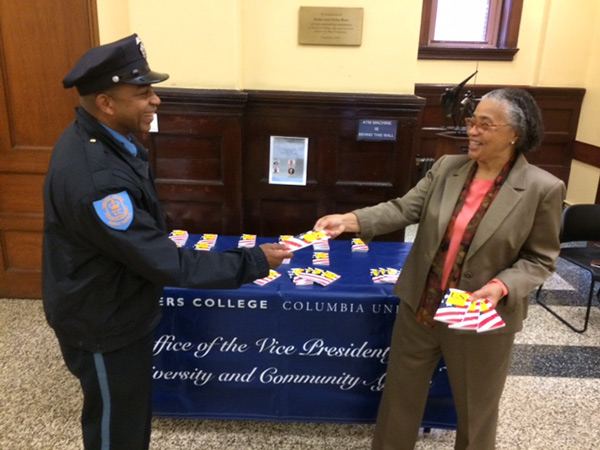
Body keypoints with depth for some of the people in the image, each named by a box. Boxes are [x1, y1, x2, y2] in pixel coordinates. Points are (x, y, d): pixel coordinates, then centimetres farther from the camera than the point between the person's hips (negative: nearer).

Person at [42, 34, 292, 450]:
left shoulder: (97, 139, -3)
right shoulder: (94, 176, -36)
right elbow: (164, 263, -31)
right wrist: (253, 262, -25)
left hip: (115, 308, 9)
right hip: (103, 324, -9)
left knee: (132, 412, 28)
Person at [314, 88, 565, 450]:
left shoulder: (543, 189, -11)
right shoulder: (447, 167, -1)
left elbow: (539, 259, -6)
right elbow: (403, 208, -7)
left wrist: (501, 287, -24)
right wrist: (348, 221, -21)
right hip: (420, 307, 4)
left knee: (475, 409, 19)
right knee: (401, 394, 19)